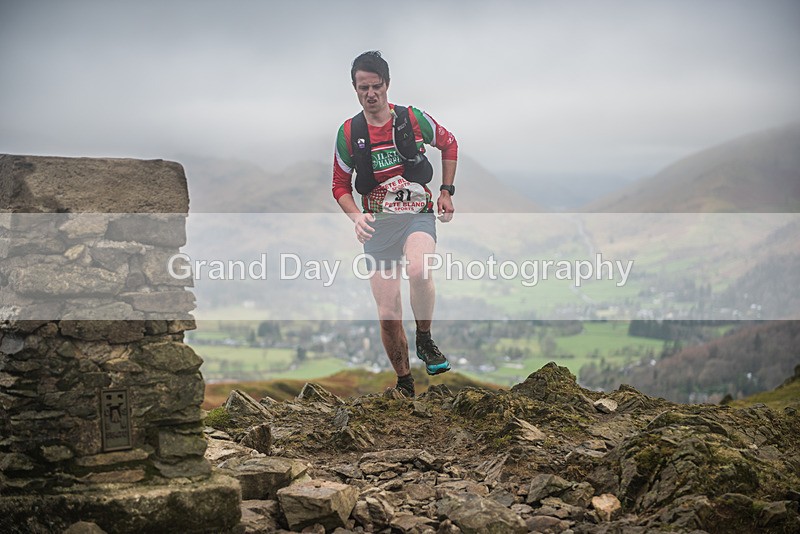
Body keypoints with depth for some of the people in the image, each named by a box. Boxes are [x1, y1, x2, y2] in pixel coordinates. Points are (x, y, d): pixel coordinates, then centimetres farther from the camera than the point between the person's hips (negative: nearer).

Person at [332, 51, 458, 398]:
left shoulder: (414, 119, -2)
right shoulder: (348, 132, 1)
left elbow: (449, 144, 16)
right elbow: (340, 185, 9)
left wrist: (446, 192, 8)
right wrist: (356, 216, -10)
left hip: (418, 216, -2)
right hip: (378, 225, 2)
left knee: (418, 269, -35)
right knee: (388, 315, -1)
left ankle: (425, 341, -11)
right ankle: (404, 385, 19)